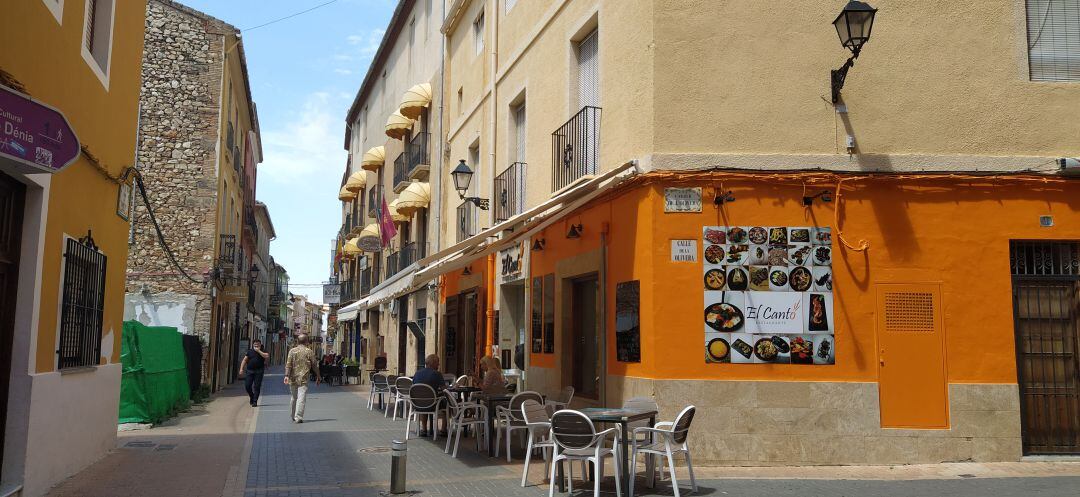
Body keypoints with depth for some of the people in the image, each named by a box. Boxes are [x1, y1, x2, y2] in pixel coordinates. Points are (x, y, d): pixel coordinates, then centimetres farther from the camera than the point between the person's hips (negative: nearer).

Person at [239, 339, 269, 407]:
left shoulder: (263, 351, 5)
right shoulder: (249, 351, 12)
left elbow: (267, 356, -16)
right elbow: (244, 360, 11)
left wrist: (258, 351, -12)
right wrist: (241, 368, 0)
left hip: (259, 371, -2)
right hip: (249, 371, 2)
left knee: (257, 386, -4)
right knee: (247, 386, -1)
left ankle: (255, 401, 1)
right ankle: (251, 396, 26)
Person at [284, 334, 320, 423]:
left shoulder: (292, 351, 5)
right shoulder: (309, 351, 0)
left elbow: (288, 364, -5)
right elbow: (314, 365, 4)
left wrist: (287, 375, -8)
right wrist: (318, 376, 14)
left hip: (293, 378, 3)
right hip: (303, 379, -3)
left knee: (294, 397, 16)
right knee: (301, 398, -6)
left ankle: (293, 417, 27)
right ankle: (298, 417, -15)